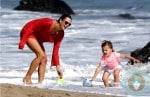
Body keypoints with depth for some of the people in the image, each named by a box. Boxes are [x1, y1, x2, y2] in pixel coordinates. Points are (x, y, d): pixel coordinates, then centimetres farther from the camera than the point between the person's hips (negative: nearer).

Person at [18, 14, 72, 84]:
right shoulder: (48, 23, -31)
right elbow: (30, 26, -27)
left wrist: (58, 67, -10)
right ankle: (27, 78, -18)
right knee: (41, 55, -22)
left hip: (37, 38, 9)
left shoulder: (60, 34, -8)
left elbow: (55, 51, -5)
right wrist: (22, 41, -31)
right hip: (28, 33, -8)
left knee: (44, 59, -2)